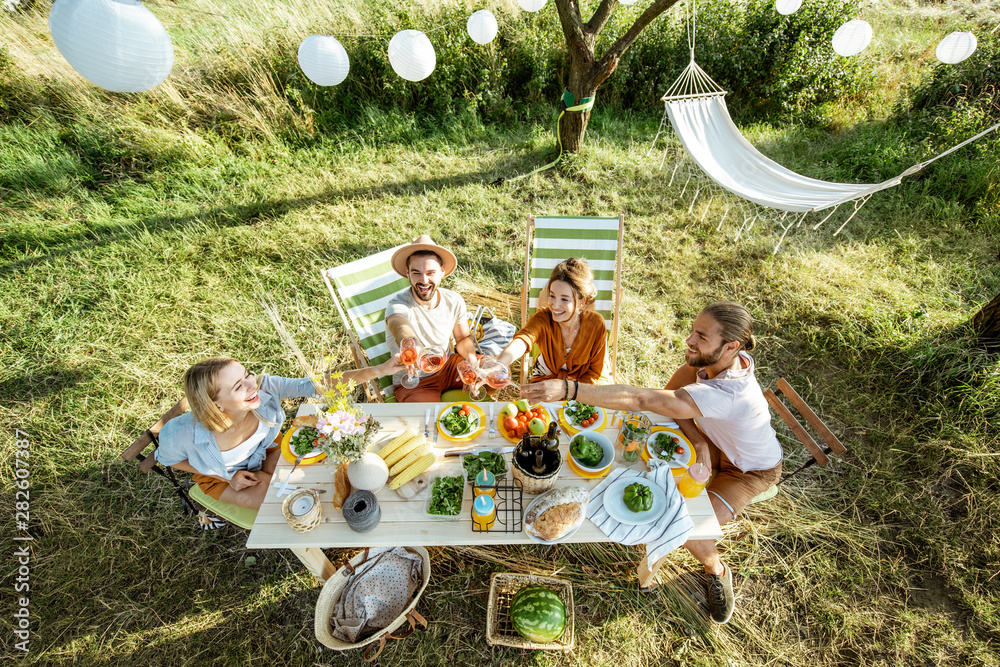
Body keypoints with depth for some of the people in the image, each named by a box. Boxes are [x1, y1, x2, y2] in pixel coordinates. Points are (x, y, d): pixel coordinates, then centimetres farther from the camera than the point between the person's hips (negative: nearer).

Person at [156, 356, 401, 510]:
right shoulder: (184, 435, -38)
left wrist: (379, 369, -50)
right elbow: (166, 458, -14)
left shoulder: (264, 387, -38)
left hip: (265, 451, 2)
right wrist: (228, 477, -18)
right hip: (221, 476, -2)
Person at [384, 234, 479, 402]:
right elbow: (401, 328, -48)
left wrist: (470, 357, -15)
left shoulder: (454, 301, -7)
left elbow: (463, 338, 7)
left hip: (449, 368, 5)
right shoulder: (398, 304, -24)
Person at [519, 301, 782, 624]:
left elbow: (639, 399, -55)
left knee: (689, 531, -19)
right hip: (716, 443, 6)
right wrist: (696, 436, -28)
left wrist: (567, 388, -59)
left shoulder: (725, 393, -46)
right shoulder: (713, 358, -25)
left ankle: (717, 570, 18)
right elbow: (671, 392, -12)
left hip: (754, 469, -6)